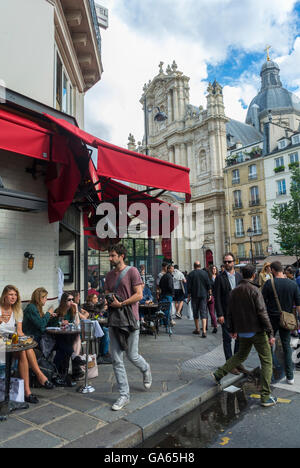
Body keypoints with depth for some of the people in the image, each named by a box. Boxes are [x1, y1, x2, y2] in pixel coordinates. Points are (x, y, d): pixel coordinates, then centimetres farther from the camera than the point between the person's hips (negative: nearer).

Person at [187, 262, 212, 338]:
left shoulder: (191, 274, -3)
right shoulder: (205, 273, -1)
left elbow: (189, 287, -4)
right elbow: (208, 284, -1)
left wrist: (189, 296, 5)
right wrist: (210, 294, 6)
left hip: (195, 296, -1)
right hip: (204, 295, 1)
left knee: (196, 312, 12)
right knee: (204, 312, 0)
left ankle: (197, 329, 22)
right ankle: (204, 331, -11)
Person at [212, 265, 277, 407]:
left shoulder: (234, 291, 4)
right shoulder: (255, 290, -15)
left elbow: (230, 313, 9)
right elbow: (262, 313, -18)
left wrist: (232, 330, 20)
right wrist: (270, 333, -13)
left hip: (242, 332, 6)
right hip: (257, 331, -6)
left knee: (241, 355, 26)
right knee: (267, 362, 6)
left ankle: (220, 373, 21)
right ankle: (265, 397, 8)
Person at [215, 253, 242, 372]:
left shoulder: (239, 276, 7)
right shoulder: (220, 278, -6)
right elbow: (217, 298, -8)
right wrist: (220, 315, -13)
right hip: (226, 313, -4)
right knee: (227, 339, 4)